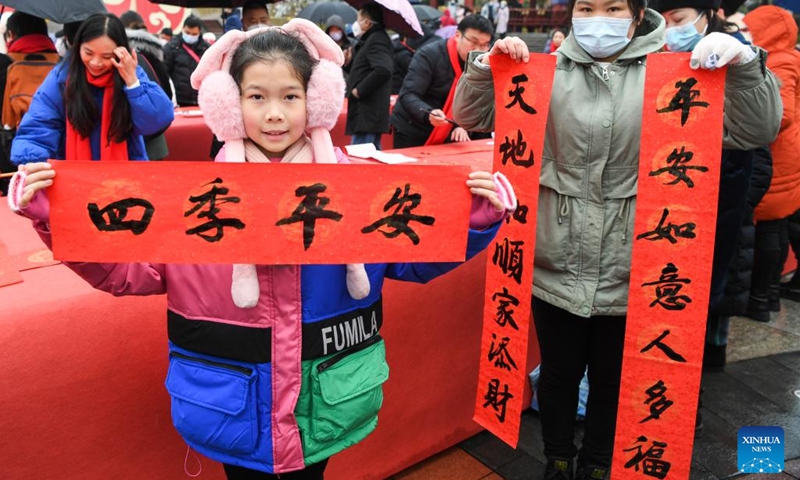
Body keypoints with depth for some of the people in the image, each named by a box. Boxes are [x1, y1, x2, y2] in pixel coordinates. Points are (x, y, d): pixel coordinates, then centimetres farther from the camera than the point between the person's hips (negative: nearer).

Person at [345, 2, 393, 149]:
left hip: (367, 114, -11)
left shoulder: (376, 39, -13)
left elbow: (383, 70, -29)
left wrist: (359, 90, -21)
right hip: (370, 113, 11)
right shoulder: (372, 39, 18)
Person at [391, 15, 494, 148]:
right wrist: (428, 115, -42)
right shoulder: (429, 55, -17)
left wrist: (463, 126, -23)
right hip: (411, 132, -4)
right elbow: (408, 95, -23)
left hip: (447, 136, 4)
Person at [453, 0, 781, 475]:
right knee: (560, 371, 17)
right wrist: (489, 65, -13)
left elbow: (754, 132, -5)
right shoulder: (548, 72, 2)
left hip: (628, 267, 0)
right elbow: (471, 116, 4)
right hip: (558, 264, 1)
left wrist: (744, 63, -21)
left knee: (613, 377, 17)